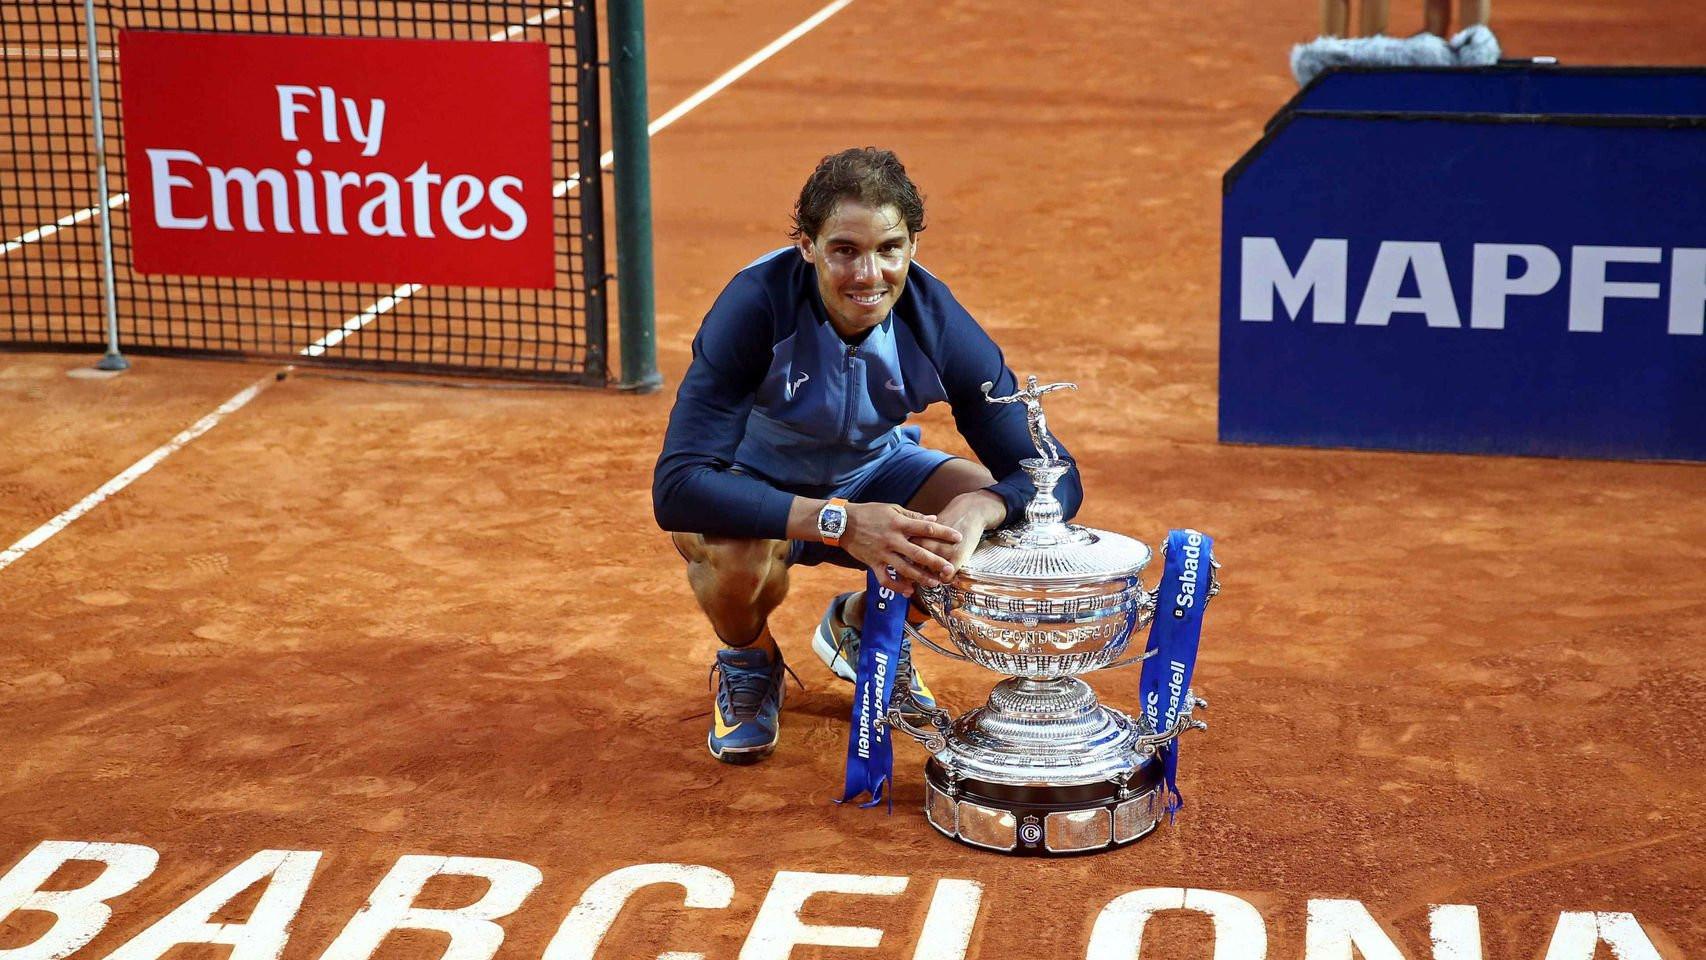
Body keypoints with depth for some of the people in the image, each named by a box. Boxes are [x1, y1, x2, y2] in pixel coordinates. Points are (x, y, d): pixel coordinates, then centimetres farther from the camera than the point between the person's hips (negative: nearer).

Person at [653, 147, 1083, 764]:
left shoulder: (936, 321, -23)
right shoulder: (756, 305, -33)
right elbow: (677, 487, -39)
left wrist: (977, 508, -45)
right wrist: (839, 522, -50)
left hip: (871, 473, 4)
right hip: (755, 488, -3)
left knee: (1006, 520, -20)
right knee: (738, 560, -37)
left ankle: (860, 630, 11)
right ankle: (749, 663, 3)